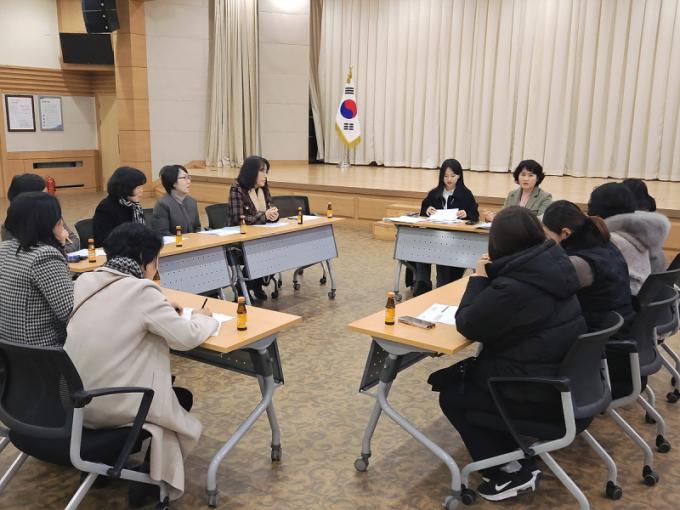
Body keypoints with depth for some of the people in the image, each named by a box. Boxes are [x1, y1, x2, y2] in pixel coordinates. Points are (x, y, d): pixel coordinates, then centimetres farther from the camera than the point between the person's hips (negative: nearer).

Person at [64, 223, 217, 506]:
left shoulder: (84, 282, 3)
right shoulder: (141, 290, -17)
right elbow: (186, 337, -13)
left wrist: (160, 310, 16)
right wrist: (202, 318, 7)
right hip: (111, 406, -7)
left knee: (167, 386, 28)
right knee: (182, 397, 20)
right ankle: (152, 477, 17)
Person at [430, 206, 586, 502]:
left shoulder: (512, 287, -28)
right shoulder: (552, 267, 0)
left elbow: (468, 325, -14)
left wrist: (479, 278, -6)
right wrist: (490, 278, 3)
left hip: (540, 395, -9)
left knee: (452, 396, 8)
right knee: (463, 374, 21)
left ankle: (513, 472, 12)